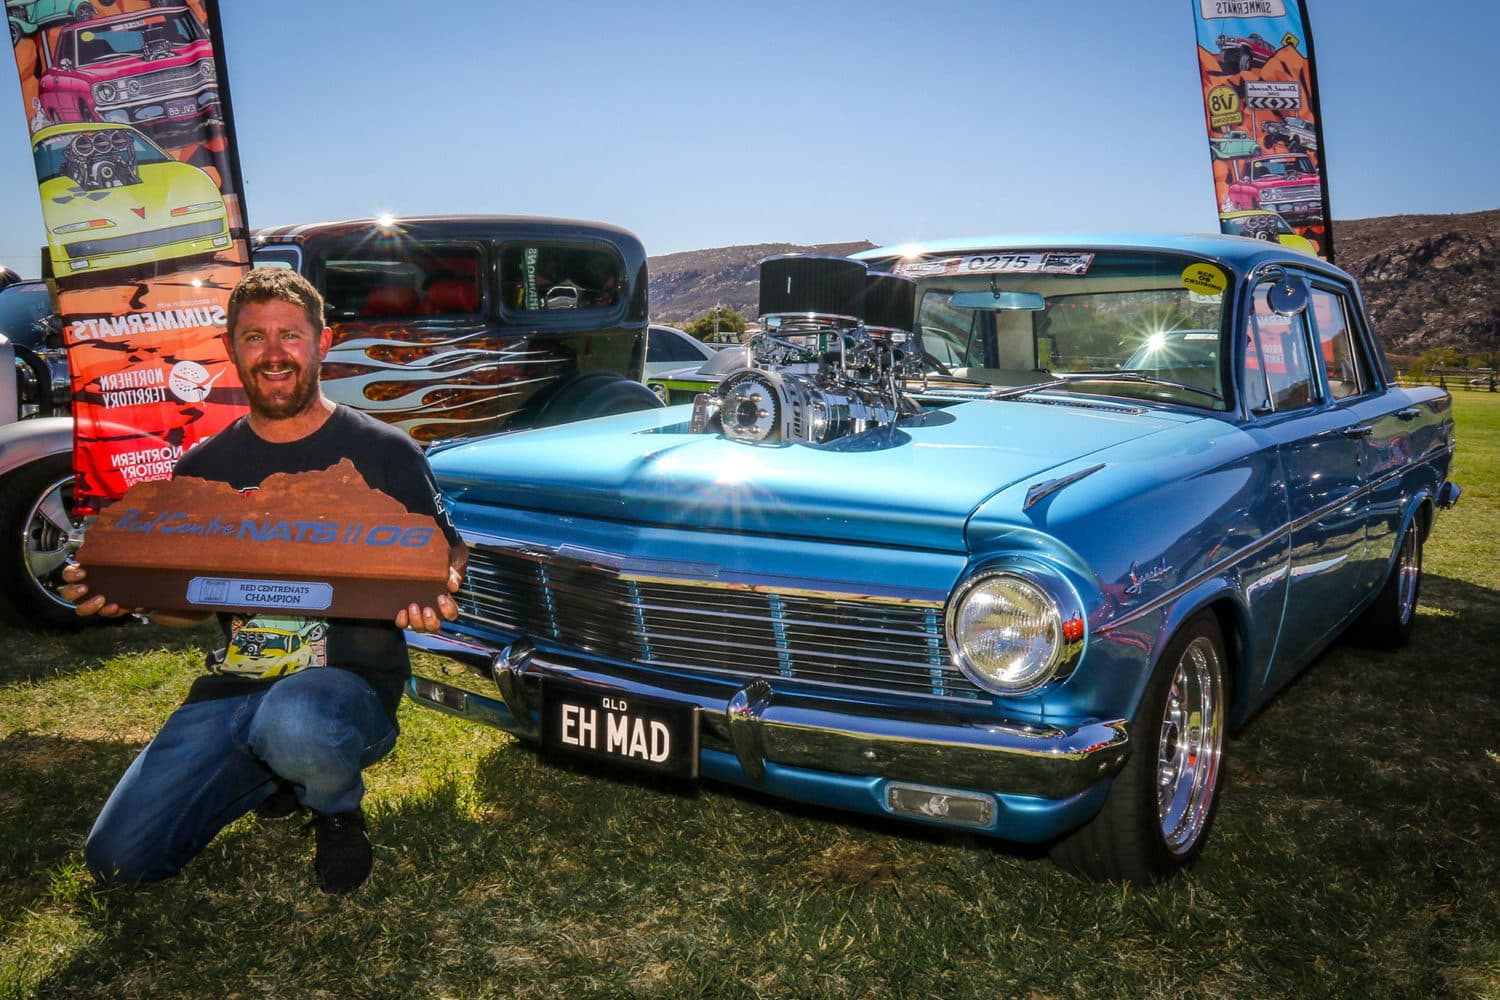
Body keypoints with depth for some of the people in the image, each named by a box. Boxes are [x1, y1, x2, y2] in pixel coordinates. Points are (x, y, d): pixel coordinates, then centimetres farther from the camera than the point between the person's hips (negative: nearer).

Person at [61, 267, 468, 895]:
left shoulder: (384, 452, -1)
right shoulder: (204, 468, 10)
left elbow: (448, 553, 3)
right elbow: (189, 605, 17)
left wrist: (433, 593, -21)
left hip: (349, 681, -4)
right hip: (233, 687, 5)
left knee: (295, 722, -40)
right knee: (119, 858, -7)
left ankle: (337, 806, -3)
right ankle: (277, 772, 19)